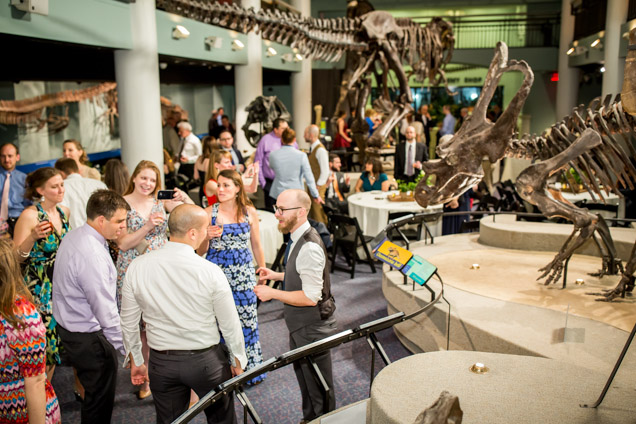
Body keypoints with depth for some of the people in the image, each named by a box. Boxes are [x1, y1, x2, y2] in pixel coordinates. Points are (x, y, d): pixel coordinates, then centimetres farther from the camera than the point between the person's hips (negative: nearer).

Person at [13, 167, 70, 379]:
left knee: (53, 342, 13)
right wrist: (33, 237, -29)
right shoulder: (30, 215, -14)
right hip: (38, 289, -6)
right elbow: (15, 257, -14)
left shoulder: (64, 212, 5)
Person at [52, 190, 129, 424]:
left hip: (70, 328, 10)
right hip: (89, 338, -10)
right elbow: (105, 309, -27)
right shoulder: (92, 255, -28)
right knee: (100, 400, 8)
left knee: (95, 393, 23)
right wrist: (127, 347, -22)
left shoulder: (73, 237, 3)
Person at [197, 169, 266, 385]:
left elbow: (257, 246, 10)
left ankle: (251, 370, 21)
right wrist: (208, 237, -17)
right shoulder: (209, 213, -2)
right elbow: (200, 251, 3)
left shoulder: (249, 212, 0)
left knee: (247, 319, 4)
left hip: (244, 273, 1)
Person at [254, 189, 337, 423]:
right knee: (304, 379, 28)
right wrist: (276, 275, 5)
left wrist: (272, 293, -23)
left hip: (312, 327, -10)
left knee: (319, 388, 10)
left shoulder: (309, 248, -30)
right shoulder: (298, 238, 1)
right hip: (300, 325, 10)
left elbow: (310, 297, -30)